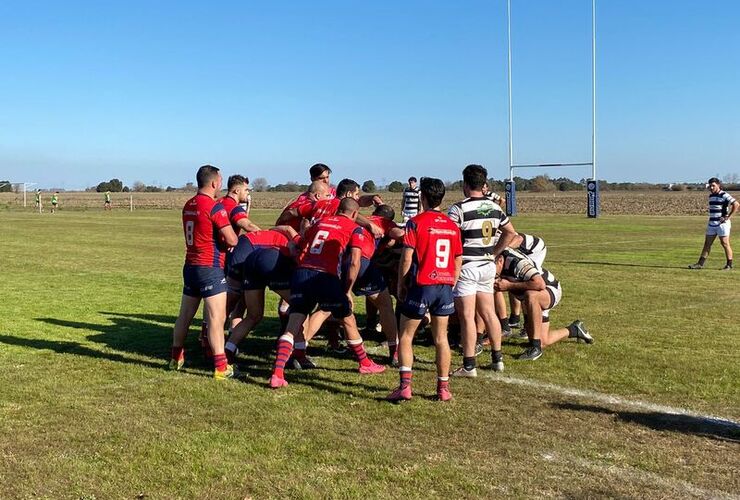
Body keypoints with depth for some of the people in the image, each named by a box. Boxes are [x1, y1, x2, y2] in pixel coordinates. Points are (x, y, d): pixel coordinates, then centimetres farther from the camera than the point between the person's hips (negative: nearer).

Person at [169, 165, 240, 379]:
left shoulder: (188, 205, 9)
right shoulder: (214, 207, -15)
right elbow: (232, 240, -17)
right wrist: (225, 240, 5)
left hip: (190, 265, 8)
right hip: (210, 268, -8)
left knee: (185, 315, 18)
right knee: (217, 318, -7)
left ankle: (176, 358, 30)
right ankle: (221, 366, -8)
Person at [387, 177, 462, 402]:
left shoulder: (416, 222, -7)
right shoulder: (452, 225, 8)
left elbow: (407, 258, -10)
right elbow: (458, 260, 11)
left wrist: (401, 284, 1)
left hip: (421, 285, -4)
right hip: (445, 286, 5)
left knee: (405, 336, 6)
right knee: (441, 338, 12)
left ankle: (405, 386, -4)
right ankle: (443, 388, 15)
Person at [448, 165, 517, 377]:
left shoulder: (459, 209, -13)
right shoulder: (494, 207, 8)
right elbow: (510, 232, 17)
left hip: (466, 266, -7)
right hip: (487, 266, 7)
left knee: (467, 317, -3)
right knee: (488, 313, 15)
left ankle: (469, 365, 1)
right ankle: (497, 358, 23)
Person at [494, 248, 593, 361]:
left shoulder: (516, 262, -34)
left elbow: (540, 284, -44)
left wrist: (509, 285, -37)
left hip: (551, 289, -8)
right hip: (533, 302, 8)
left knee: (530, 295, -43)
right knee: (543, 342, 9)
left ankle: (535, 347, -33)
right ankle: (574, 330, 37)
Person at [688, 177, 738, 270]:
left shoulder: (724, 195, -10)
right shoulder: (711, 196, 13)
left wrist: (728, 217, -17)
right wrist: (712, 217, 14)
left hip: (722, 224, -7)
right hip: (712, 224, 8)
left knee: (725, 244, -3)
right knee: (707, 243, 6)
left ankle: (729, 265, 5)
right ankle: (700, 264, 7)